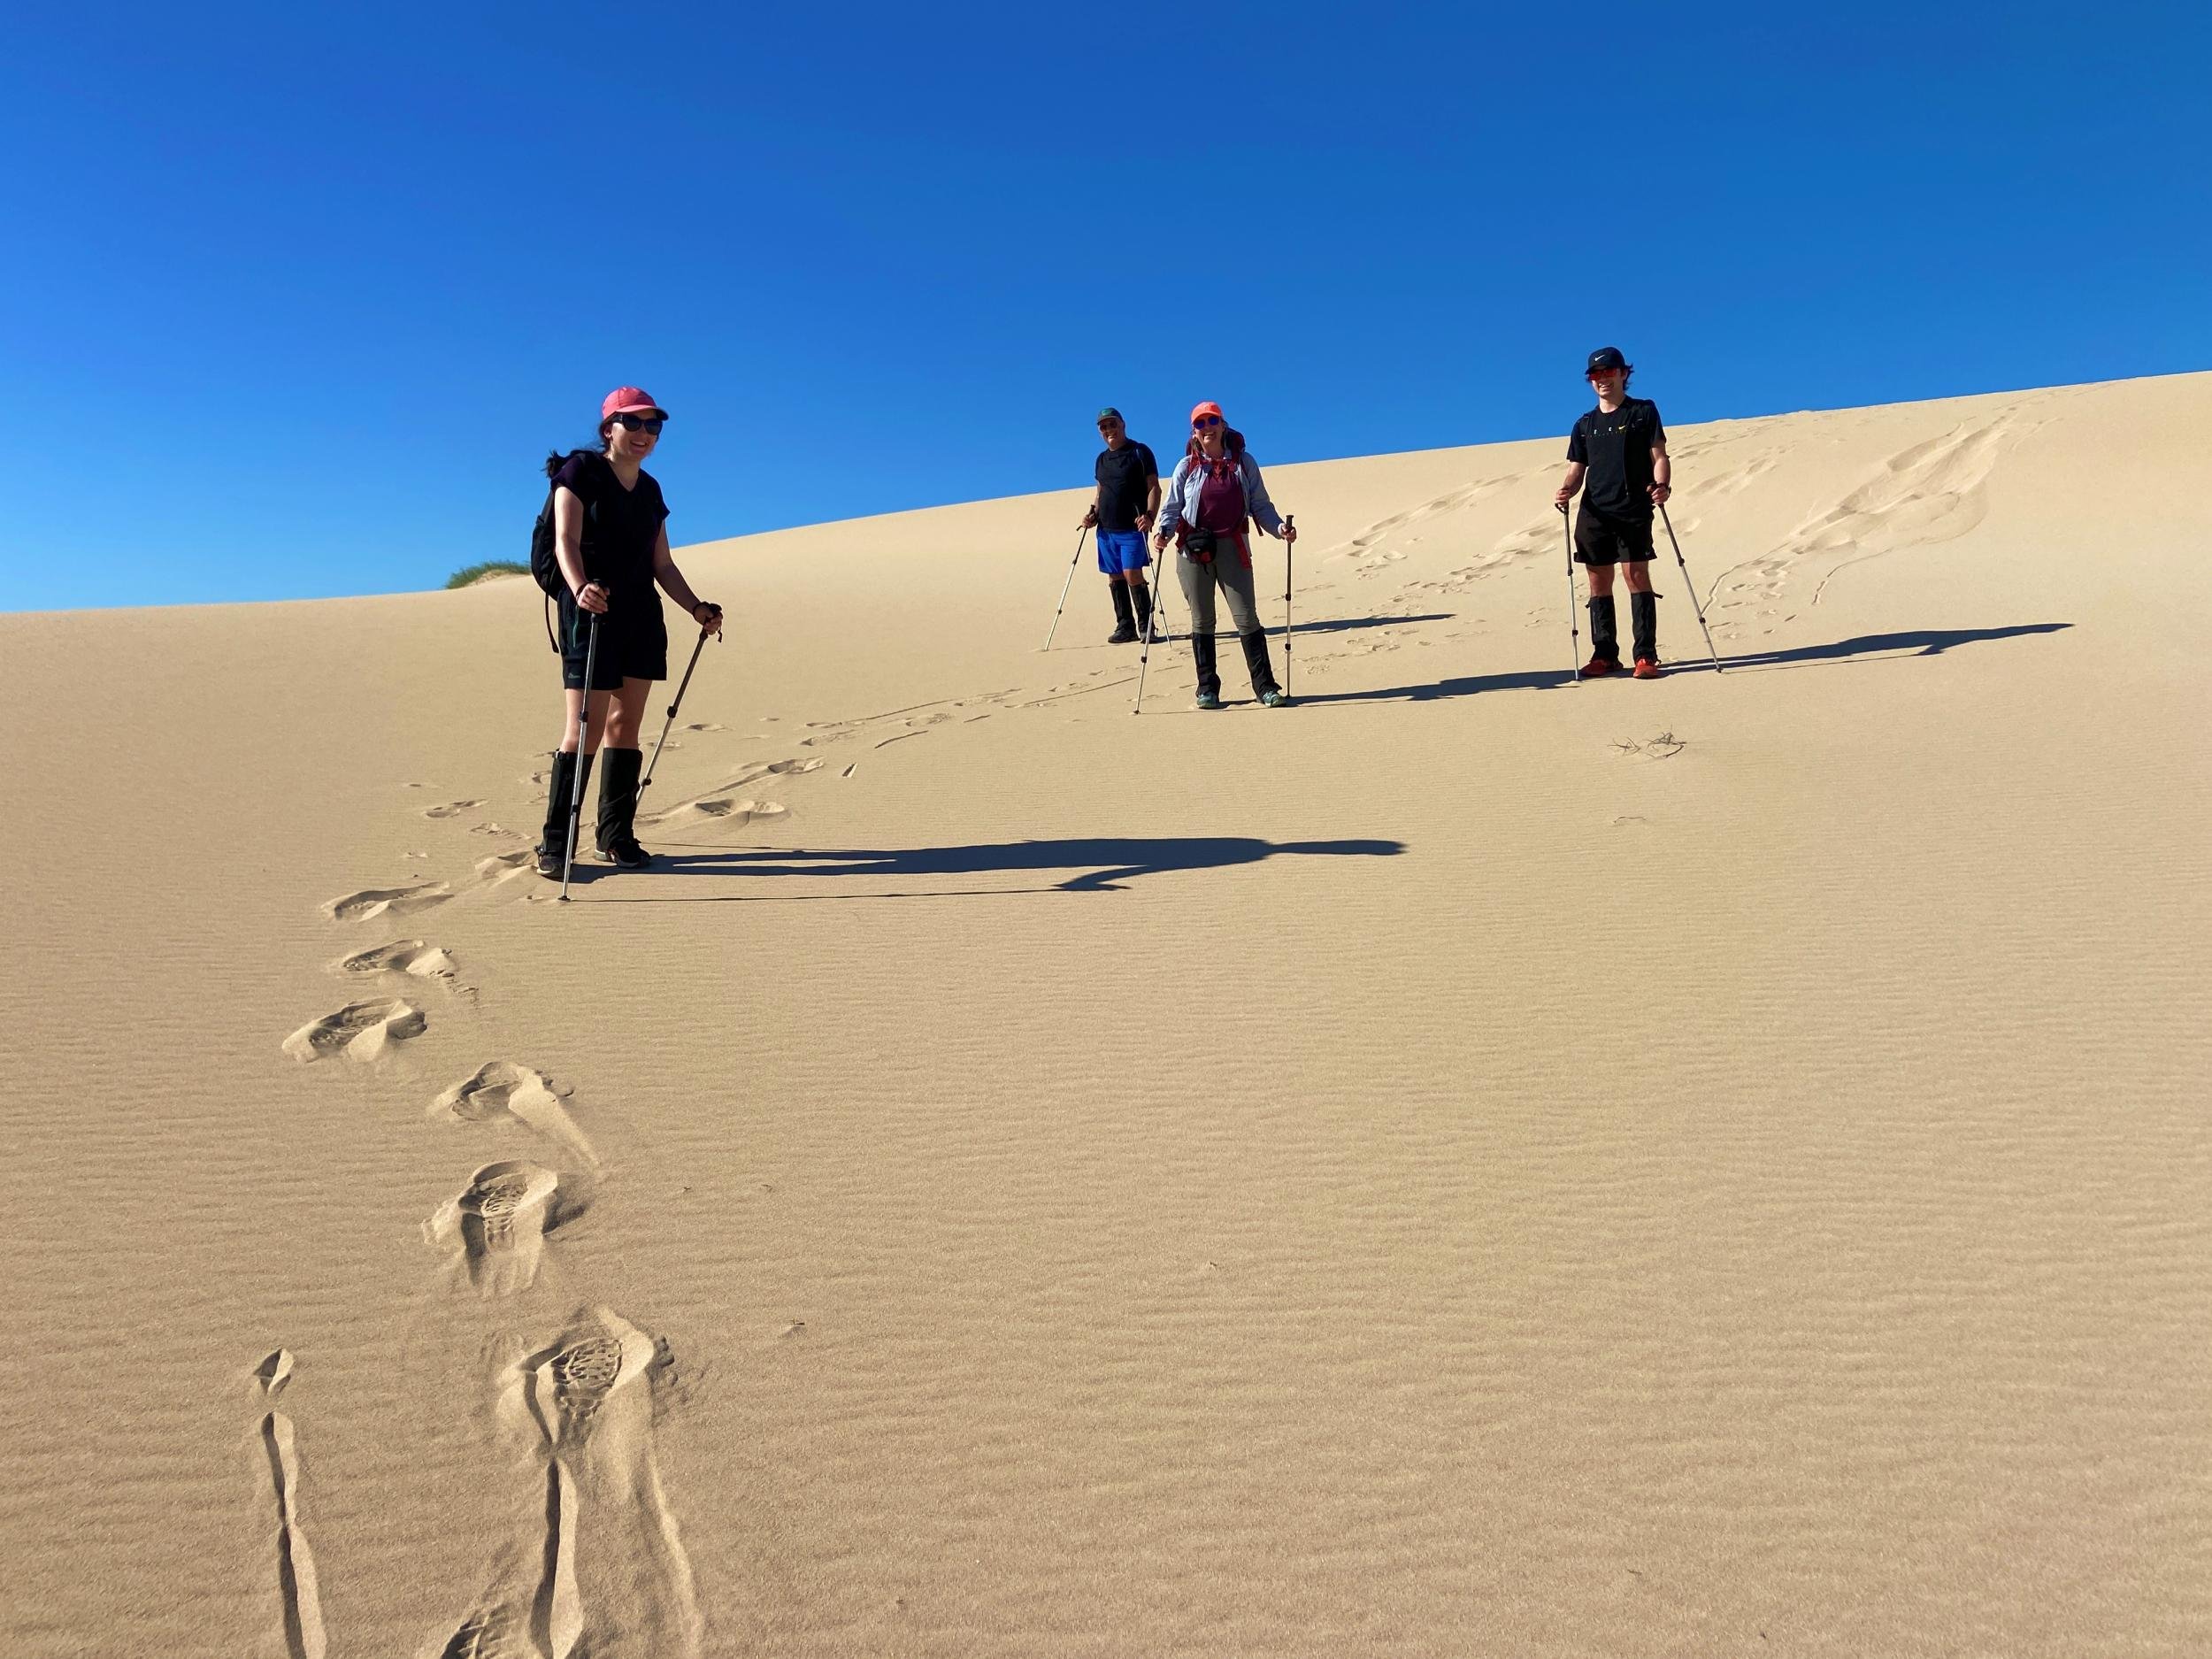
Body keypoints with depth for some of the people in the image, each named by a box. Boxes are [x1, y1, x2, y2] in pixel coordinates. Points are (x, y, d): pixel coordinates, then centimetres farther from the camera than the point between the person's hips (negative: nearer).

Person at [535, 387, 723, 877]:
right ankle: (554, 842, -6)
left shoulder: (649, 489, 17)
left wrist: (697, 608, 7)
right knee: (585, 726, -11)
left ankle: (617, 836, 10)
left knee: (626, 724, 5)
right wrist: (580, 587, -33)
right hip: (591, 612, -6)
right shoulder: (580, 471, -2)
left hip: (641, 616, 6)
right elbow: (566, 540, -15)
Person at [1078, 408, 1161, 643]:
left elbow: (1154, 488, -7)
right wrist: (1094, 514, 9)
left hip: (1133, 527, -7)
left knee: (1132, 574, -14)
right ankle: (1125, 626, 13)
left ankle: (1145, 625, -5)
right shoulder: (1102, 459, 17)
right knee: (1114, 577, 6)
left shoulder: (1140, 452, -2)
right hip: (1105, 528, 7)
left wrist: (1150, 515, -23)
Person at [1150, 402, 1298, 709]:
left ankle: (1265, 686, -1)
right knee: (1202, 620, 7)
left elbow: (1260, 505, 8)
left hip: (1232, 547, -1)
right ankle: (1207, 688, 14)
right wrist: (1163, 532, -12)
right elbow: (1173, 507, 7)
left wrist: (1279, 527, -9)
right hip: (1194, 550, 1)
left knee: (1246, 617, -4)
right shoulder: (1187, 466, 6)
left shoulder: (1244, 462, 7)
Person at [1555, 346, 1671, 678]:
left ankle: (1646, 656, -9)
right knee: (1598, 582, 4)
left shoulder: (1643, 411, 7)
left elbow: (1659, 456, 1)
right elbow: (1576, 471, 16)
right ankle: (1605, 655, 10)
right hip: (1594, 513, 4)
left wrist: (1661, 485, -19)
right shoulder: (1585, 424, 18)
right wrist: (1566, 490, -7)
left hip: (1634, 511, -4)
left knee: (1637, 576, -10)